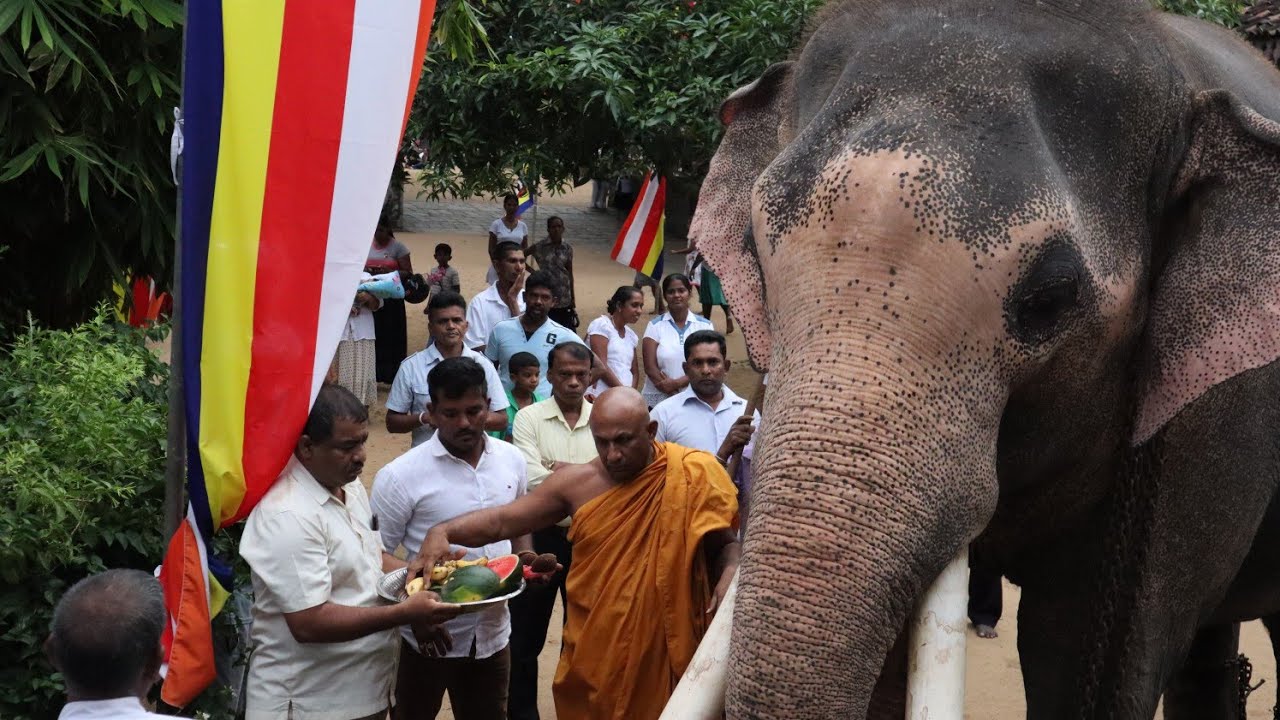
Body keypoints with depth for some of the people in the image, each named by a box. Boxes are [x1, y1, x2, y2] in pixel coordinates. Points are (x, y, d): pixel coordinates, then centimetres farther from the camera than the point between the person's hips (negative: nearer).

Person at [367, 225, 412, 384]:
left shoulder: (398, 247, -1)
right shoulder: (366, 246, 9)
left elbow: (408, 273, -4)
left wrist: (389, 272, -20)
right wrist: (365, 271, -8)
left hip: (391, 298, -3)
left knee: (392, 336, -4)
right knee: (372, 336, 0)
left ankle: (393, 375, -1)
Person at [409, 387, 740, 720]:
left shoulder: (693, 477, -7)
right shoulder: (577, 482, -3)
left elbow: (727, 544, 4)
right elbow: (502, 520, -2)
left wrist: (730, 575, -18)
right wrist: (442, 532, -19)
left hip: (664, 657, -1)